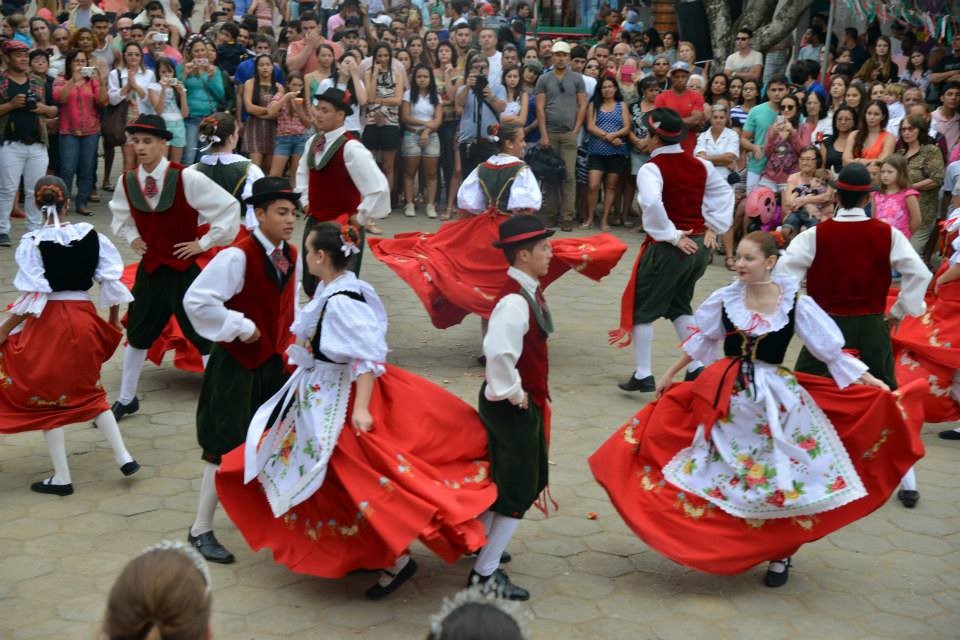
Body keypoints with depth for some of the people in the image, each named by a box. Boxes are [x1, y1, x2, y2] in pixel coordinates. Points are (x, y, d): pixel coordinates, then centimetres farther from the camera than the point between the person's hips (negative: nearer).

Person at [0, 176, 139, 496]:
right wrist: (114, 320, 15)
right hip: (84, 317, 4)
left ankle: (61, 477, 14)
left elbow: (33, 298, -15)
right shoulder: (90, 235, -1)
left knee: (47, 399, 10)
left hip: (48, 322, -4)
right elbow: (112, 281, 0)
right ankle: (123, 456, 18)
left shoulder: (33, 242, -12)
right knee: (89, 391, 23)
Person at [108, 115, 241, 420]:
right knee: (137, 334, 17)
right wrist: (132, 238, 5)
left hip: (185, 268, -5)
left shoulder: (187, 179, -19)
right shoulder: (126, 182, -3)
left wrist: (205, 243, -12)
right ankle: (126, 399, 36)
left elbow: (229, 207, -15)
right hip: (150, 267, 5)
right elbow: (120, 216, 20)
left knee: (204, 335, 0)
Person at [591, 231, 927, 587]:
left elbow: (832, 350, -5)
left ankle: (780, 555, 22)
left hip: (776, 398, -2)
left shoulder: (796, 304, -10)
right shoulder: (725, 299, -5)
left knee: (782, 478, 3)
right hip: (726, 395, 2)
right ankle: (721, 547, 26)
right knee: (722, 472, 8)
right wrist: (670, 375, 18)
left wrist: (875, 384, -9)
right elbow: (700, 340, 11)